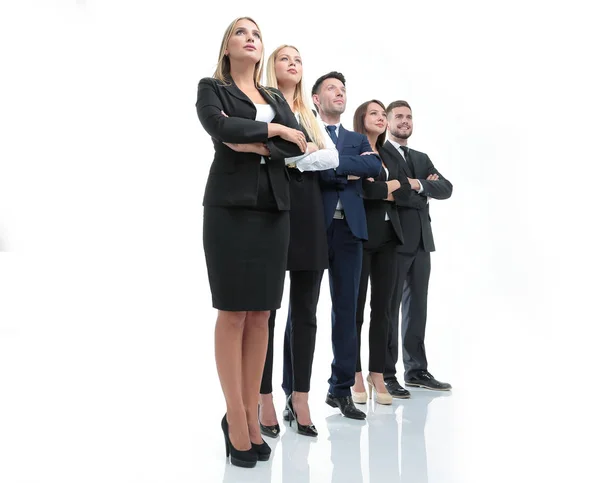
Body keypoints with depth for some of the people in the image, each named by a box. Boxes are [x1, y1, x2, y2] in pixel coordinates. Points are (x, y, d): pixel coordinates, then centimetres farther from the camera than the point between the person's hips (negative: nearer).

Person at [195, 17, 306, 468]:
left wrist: (256, 144, -10)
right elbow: (222, 130, -13)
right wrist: (275, 131, -5)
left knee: (261, 314, 4)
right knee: (233, 312, -3)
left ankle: (252, 416, 12)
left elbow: (299, 146, 4)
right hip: (231, 206, -4)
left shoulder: (277, 98, 20)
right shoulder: (211, 88, 8)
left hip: (273, 209, 5)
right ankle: (236, 420, 4)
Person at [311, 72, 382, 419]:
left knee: (347, 308, 5)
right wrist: (350, 171, -6)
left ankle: (341, 388, 15)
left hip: (349, 227, 4)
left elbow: (375, 167, 0)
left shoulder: (359, 140, 21)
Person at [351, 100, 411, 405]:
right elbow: (361, 188, -16)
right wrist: (391, 186, -4)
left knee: (382, 308, 6)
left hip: (388, 237, 6)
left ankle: (377, 376, 12)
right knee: (356, 308, -1)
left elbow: (406, 191, 8)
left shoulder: (389, 157, 20)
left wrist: (383, 190, -7)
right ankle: (355, 377, 8)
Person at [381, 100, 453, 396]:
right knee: (389, 308, -2)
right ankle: (385, 374, 6)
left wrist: (419, 184, -9)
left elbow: (446, 189, 7)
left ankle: (416, 370, 20)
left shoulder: (422, 158, 21)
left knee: (417, 307, 10)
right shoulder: (378, 153, -1)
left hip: (421, 242, 7)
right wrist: (422, 196, -7)